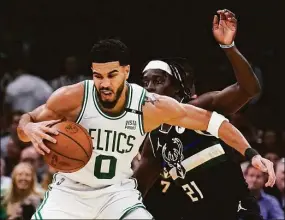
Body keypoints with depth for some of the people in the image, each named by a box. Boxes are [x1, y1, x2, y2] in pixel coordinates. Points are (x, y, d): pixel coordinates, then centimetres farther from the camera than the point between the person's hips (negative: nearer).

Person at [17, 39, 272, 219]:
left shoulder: (151, 107, -19)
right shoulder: (72, 98, -22)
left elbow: (209, 120, -10)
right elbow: (26, 121, -9)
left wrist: (250, 153, -15)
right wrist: (31, 130, -34)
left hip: (116, 191, 0)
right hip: (71, 190, 0)